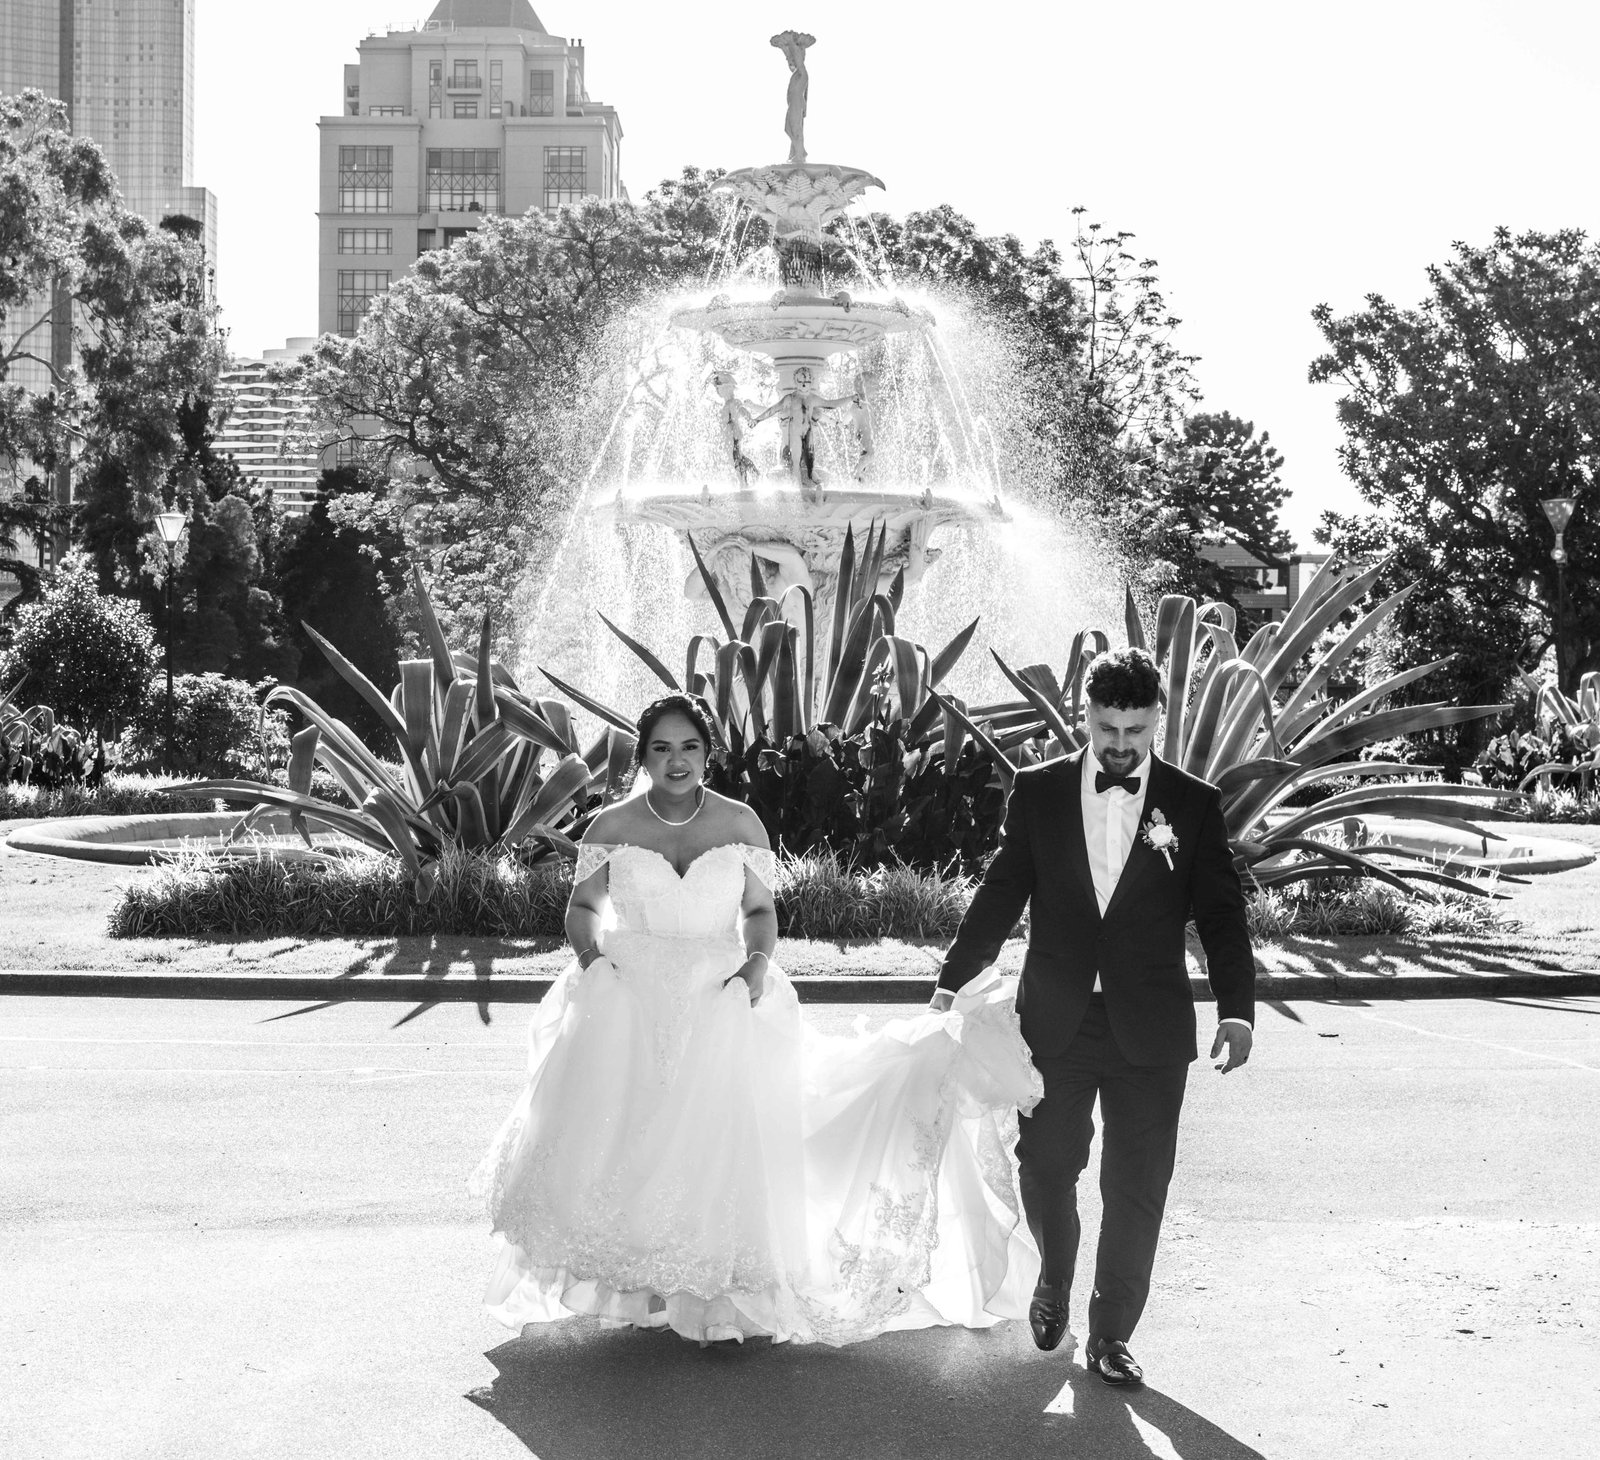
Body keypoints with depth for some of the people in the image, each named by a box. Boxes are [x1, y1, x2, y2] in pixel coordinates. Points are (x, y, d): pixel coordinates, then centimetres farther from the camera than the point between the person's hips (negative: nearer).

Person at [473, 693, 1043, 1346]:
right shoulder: (613, 826, 0)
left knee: (722, 1140, -3)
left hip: (722, 1004, 0)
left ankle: (725, 1291, 11)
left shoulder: (740, 824, 1)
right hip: (631, 1008, 0)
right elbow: (583, 907, 9)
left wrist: (758, 961, -9)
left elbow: (760, 911, 9)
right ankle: (643, 1285, 12)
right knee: (630, 1144, -5)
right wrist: (592, 955, -10)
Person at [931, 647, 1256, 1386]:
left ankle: (1110, 1334, 16)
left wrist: (1237, 1009, -9)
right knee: (1045, 1165, 8)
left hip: (1150, 1030, -1)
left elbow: (1221, 914, 0)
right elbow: (1001, 894, 6)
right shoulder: (1039, 791, 2)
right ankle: (1054, 1277, 38)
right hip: (1055, 1021, 1)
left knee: (1137, 1187, 2)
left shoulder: (1193, 804, 0)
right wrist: (951, 981, 3)